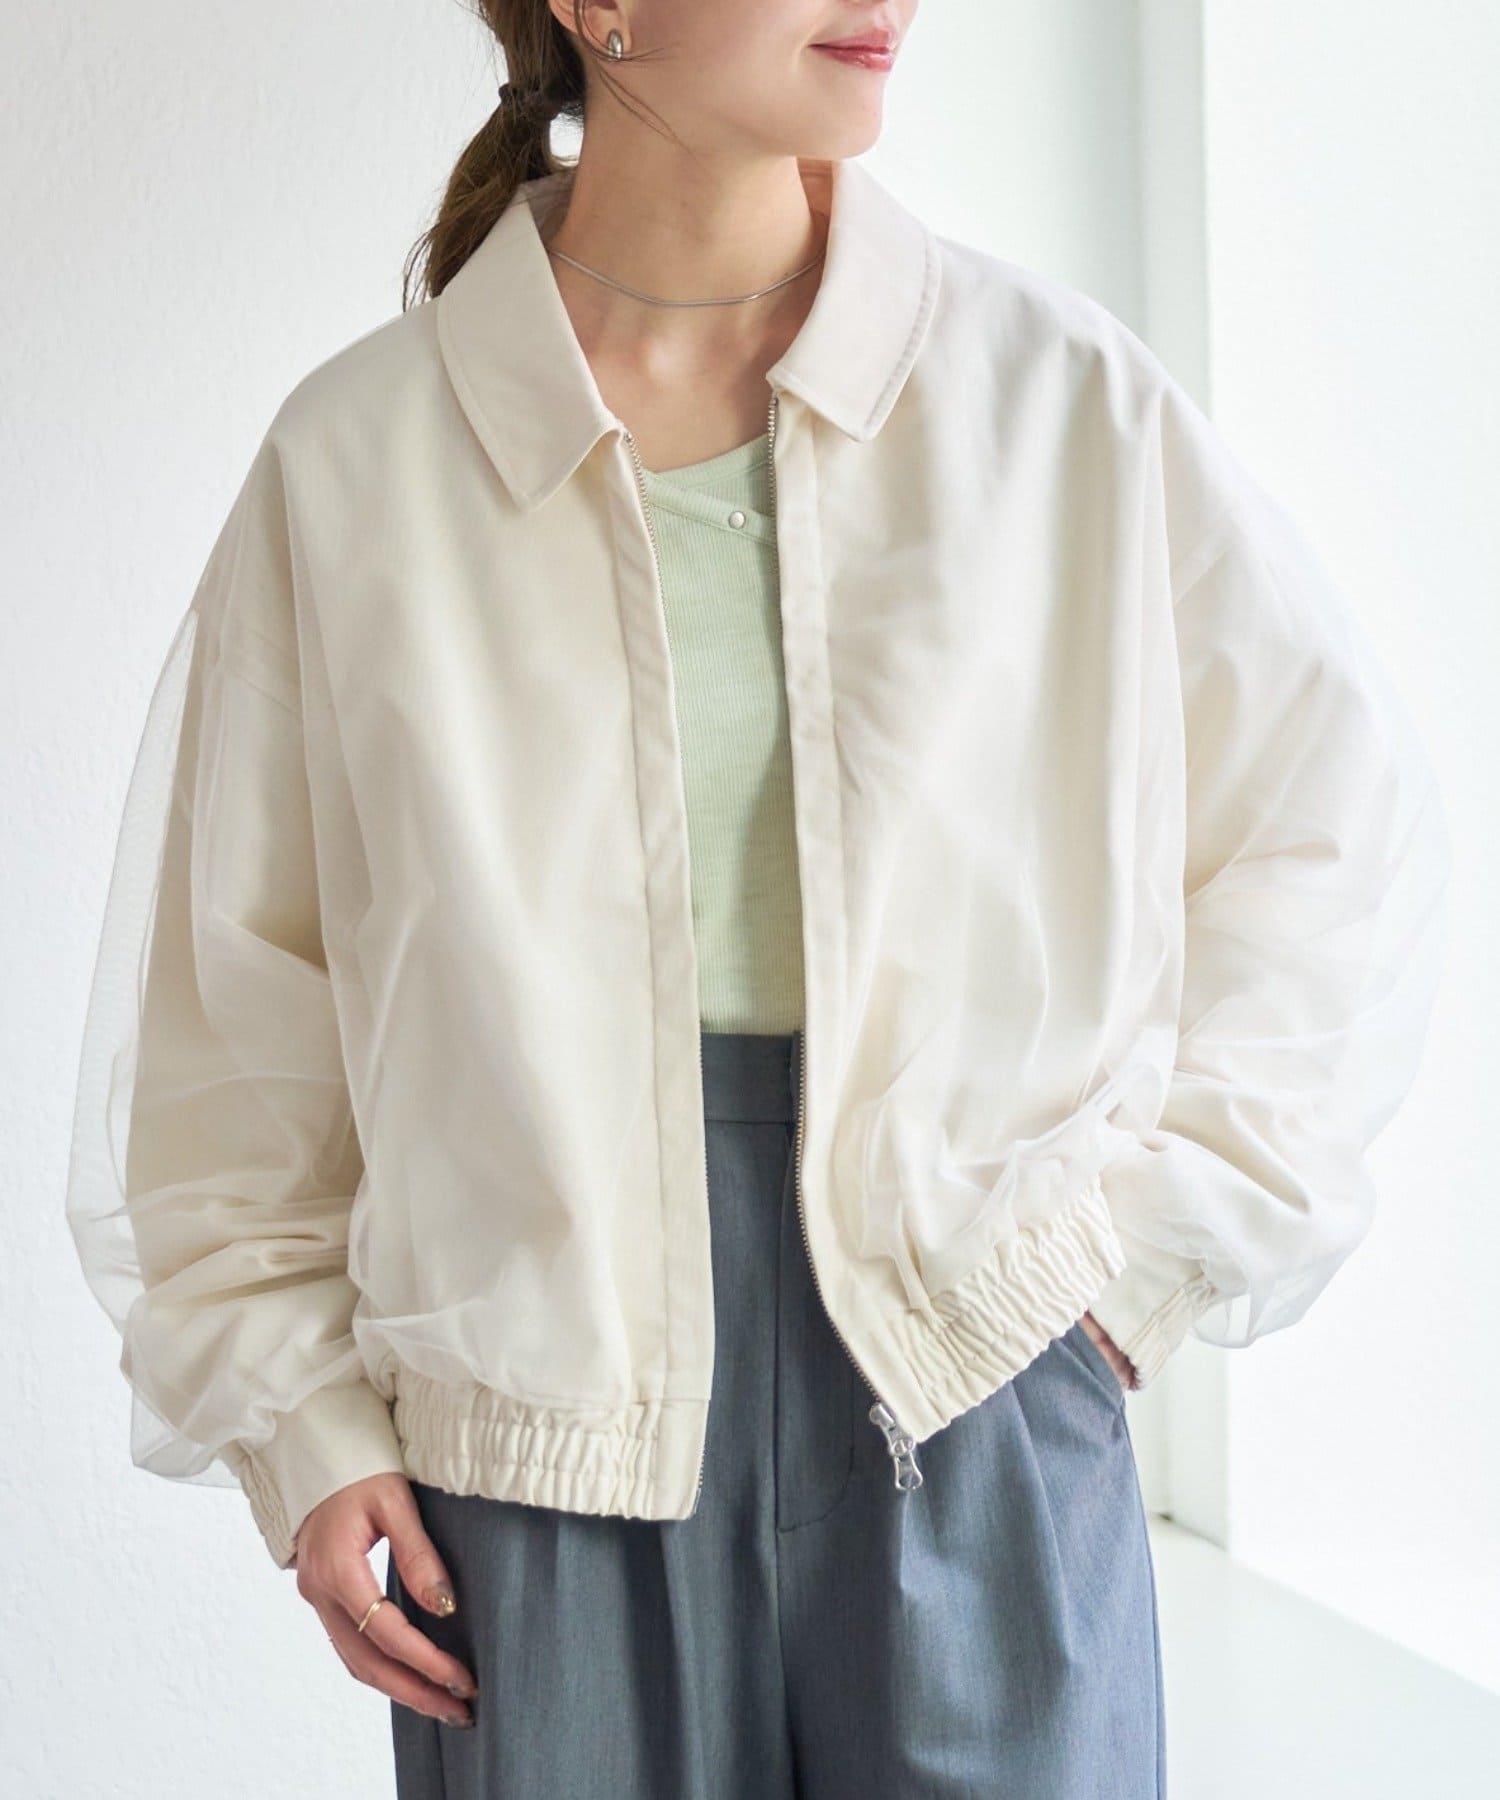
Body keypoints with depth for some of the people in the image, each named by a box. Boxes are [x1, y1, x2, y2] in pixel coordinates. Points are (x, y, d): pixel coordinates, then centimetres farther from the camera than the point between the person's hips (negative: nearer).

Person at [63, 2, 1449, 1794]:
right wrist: (300, 1419, 2)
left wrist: (1152, 1239, 1)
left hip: (981, 1401, 1)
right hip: (546, 1432, 0)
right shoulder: (357, 458, -1)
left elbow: (1340, 835, 7)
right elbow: (226, 997, 5)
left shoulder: (1059, 395, -1)